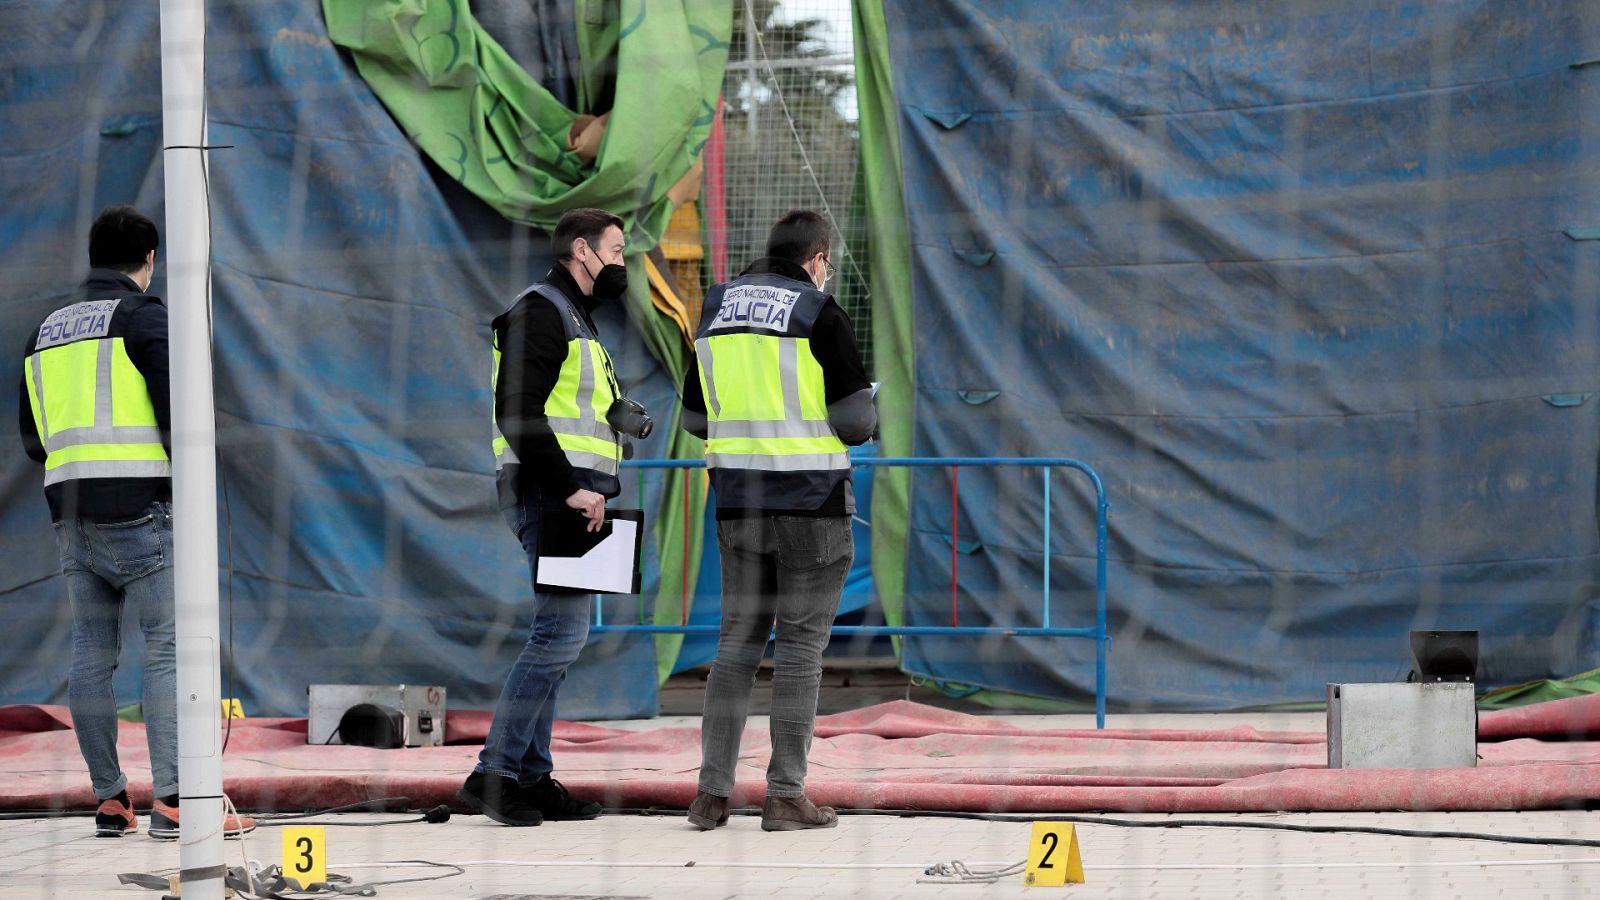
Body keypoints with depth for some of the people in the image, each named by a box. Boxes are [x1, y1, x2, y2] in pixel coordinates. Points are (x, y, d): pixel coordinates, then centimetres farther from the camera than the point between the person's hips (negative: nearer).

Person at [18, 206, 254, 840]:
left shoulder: (48, 331, 17)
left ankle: (109, 800, 9)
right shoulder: (143, 316, -4)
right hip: (138, 509, -7)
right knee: (169, 647, -7)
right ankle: (172, 800, -16)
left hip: (70, 515, 7)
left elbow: (32, 437, 20)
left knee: (91, 653, 8)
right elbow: (176, 409, -13)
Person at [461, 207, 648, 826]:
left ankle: (531, 777, 13)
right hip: (548, 495, -11)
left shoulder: (574, 318, 24)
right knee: (562, 631, -14)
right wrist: (569, 489, -21)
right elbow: (517, 413, -19)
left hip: (571, 496, 11)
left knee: (559, 634, 10)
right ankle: (493, 775, -14)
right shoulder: (540, 313, -9)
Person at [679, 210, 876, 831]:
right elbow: (856, 420, -11)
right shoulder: (819, 314, -8)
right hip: (811, 501, -5)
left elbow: (696, 418, 15)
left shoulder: (716, 312, 10)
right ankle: (786, 796, -1)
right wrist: (869, 420, 11)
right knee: (801, 646, 0)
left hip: (738, 501, 5)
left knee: (738, 641, 11)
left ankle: (712, 791, 7)